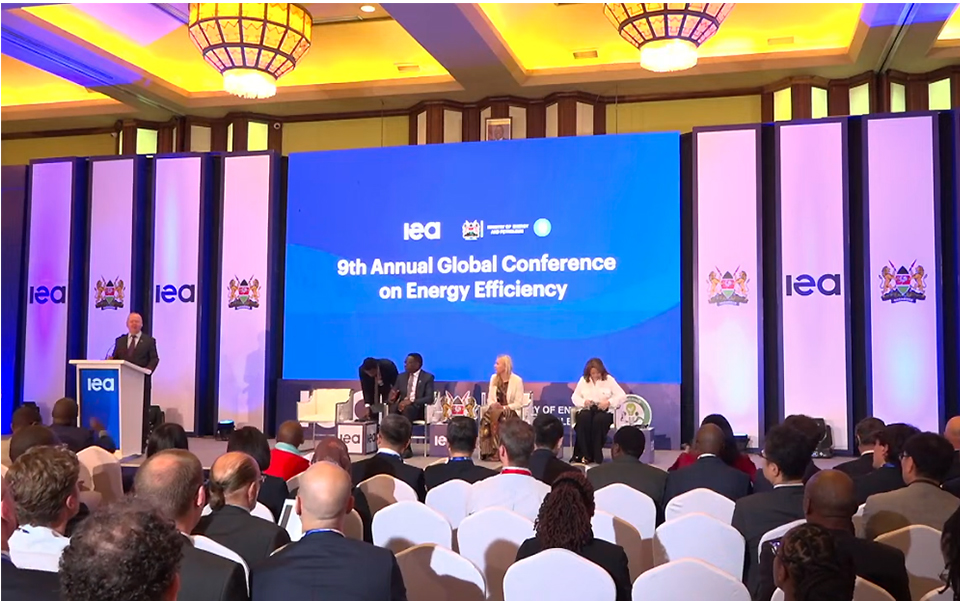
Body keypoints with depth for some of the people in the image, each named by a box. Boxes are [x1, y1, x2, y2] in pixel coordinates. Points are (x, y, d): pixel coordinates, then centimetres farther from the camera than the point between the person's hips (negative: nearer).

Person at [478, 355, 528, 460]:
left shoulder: (517, 380, -6)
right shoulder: (494, 378, 10)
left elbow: (518, 403, -8)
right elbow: (490, 398, 12)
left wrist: (504, 408, -21)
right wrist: (493, 405, -12)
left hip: (511, 411, -4)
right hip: (496, 409, 4)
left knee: (497, 417, -36)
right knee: (485, 419, -30)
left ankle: (497, 452, -30)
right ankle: (488, 452, -28)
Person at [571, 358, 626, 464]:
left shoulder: (609, 379, 4)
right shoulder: (583, 380, 11)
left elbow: (622, 395, -1)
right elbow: (575, 397, 12)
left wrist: (608, 402, -17)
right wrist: (584, 402, -11)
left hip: (605, 411, -2)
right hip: (587, 409, 2)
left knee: (599, 420, -38)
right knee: (583, 419, -35)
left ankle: (597, 455, -28)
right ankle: (584, 455, -31)